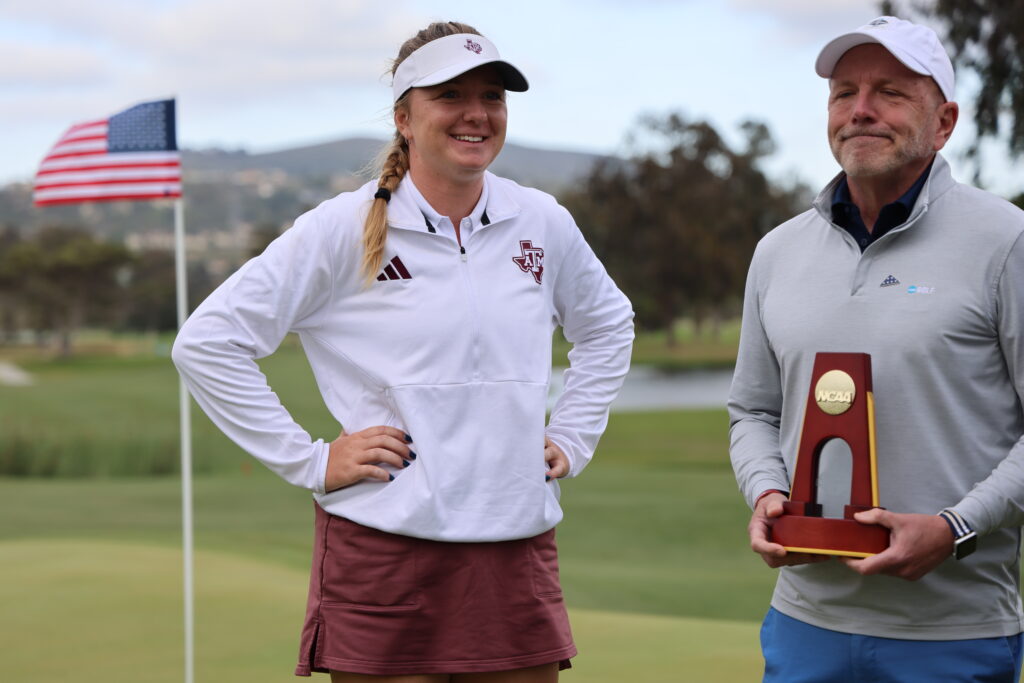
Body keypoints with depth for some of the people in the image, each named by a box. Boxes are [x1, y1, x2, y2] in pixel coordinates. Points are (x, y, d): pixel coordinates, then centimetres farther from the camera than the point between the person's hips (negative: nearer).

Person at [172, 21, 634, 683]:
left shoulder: (543, 224, 8)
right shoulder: (345, 229, -5)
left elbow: (609, 325, 27)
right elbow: (207, 342, -5)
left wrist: (572, 439, 15)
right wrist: (308, 461, -7)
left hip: (518, 552, 4)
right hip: (386, 554, -4)